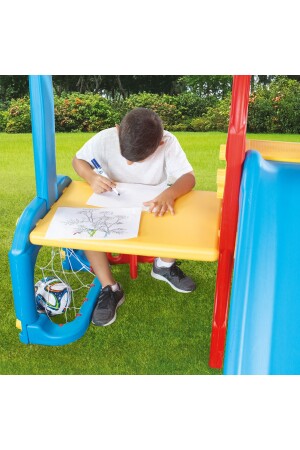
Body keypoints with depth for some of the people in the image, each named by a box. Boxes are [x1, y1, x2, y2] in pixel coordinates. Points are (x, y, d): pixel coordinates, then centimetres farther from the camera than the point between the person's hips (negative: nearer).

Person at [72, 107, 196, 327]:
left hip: (153, 207, 0)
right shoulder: (105, 138, -22)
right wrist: (92, 177, -30)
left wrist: (169, 194, -48)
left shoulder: (168, 143, -24)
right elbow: (79, 160, -7)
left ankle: (164, 265, 3)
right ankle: (110, 288, -15)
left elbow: (188, 177, -26)